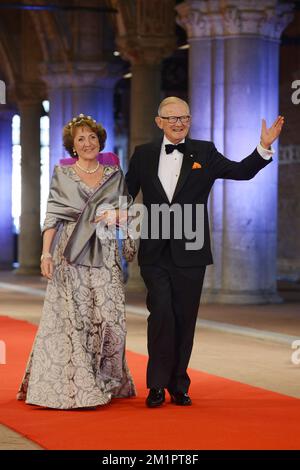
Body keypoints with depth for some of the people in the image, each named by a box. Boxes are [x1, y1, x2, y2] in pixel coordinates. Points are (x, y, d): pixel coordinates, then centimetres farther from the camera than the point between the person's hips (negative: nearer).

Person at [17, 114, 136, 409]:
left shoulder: (115, 175, 14)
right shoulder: (62, 174, 8)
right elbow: (52, 216, 1)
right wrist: (46, 253, -10)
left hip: (104, 256, 2)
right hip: (70, 256, -2)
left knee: (108, 318, -4)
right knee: (72, 318, -6)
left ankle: (104, 383, 10)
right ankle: (74, 388, -1)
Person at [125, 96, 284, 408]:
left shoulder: (204, 153, 5)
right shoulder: (143, 155, 8)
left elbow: (241, 171, -4)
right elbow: (126, 193, 15)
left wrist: (264, 147, -17)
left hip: (189, 253, 1)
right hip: (154, 253, 0)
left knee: (184, 319, 6)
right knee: (161, 314, -11)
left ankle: (178, 385, 19)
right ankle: (157, 385, 2)